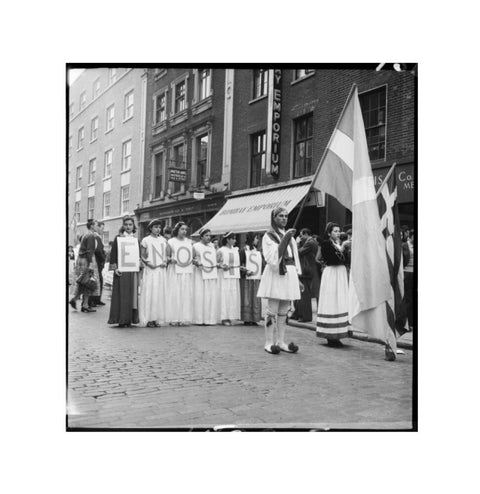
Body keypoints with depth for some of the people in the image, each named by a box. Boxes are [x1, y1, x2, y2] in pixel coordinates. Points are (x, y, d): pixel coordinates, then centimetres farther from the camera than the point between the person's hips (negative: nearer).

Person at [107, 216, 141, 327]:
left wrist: (139, 264, 0)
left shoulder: (136, 239, 13)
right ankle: (121, 319, 1)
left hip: (133, 270, 4)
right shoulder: (118, 238, 1)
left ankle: (129, 319, 10)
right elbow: (113, 254, -3)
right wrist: (115, 268, -12)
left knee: (132, 294, 4)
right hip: (122, 270, -4)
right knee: (122, 294, -4)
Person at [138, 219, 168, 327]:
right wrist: (148, 263, -14)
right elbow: (142, 255, 0)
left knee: (160, 293, 3)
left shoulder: (163, 240, 12)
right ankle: (148, 319, -3)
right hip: (150, 270, -4)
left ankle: (157, 318, 8)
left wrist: (165, 262, -1)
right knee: (149, 293, -6)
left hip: (161, 270, 4)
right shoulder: (146, 240, 0)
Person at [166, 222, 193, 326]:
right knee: (175, 294, -6)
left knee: (187, 294, -1)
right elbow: (167, 256, 3)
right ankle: (174, 319, -1)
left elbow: (192, 255, 21)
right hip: (175, 271, -4)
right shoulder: (171, 242, 5)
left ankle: (184, 318, 4)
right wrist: (170, 260, -17)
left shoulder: (189, 242, 16)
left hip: (187, 271, 4)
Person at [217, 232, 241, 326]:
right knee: (225, 296, -6)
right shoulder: (221, 250, -2)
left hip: (235, 276, 5)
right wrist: (222, 266, -19)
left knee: (234, 296, 2)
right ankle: (224, 318, -2)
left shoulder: (235, 250, 13)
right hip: (224, 276, -5)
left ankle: (230, 316, 9)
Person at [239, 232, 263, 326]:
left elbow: (261, 264, 17)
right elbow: (239, 265, -6)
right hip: (246, 279, -6)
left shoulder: (258, 251, 14)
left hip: (256, 279, 6)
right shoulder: (243, 250, -3)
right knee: (247, 298, -3)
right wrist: (246, 270, -20)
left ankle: (253, 319, 10)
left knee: (255, 299, 5)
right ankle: (247, 319, 2)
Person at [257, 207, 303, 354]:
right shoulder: (269, 236, 0)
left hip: (289, 274, 6)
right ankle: (269, 343, 1)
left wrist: (297, 279, 15)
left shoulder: (290, 236, 19)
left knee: (284, 311, 7)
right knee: (272, 311, -5)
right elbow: (272, 257, -15)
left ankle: (280, 342, 13)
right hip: (275, 274, -6)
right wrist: (285, 237, -20)